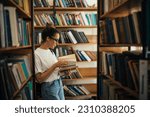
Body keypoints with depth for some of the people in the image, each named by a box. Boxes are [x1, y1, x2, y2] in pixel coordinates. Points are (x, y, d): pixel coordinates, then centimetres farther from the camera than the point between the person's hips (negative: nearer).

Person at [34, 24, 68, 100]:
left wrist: (61, 67, -5)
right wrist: (55, 66, -23)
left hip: (59, 83, 8)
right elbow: (39, 78, -19)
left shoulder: (51, 51, 7)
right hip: (49, 87, -7)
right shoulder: (37, 54, -17)